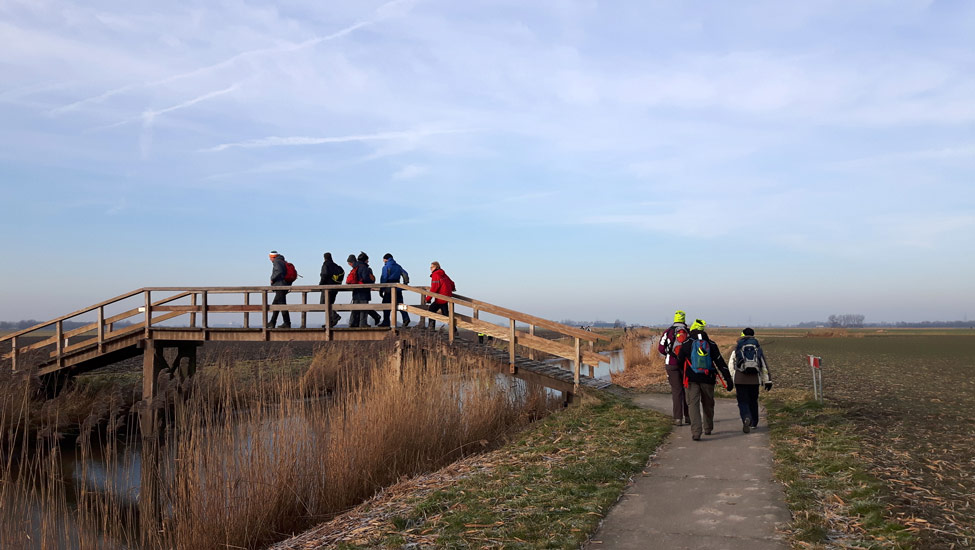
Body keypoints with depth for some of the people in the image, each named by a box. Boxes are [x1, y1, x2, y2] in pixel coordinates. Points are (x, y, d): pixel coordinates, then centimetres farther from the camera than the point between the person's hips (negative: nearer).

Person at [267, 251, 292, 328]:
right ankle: (272, 323, 17)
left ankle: (287, 323, -9)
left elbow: (279, 271, -25)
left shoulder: (277, 262, -7)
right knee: (275, 304, 14)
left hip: (280, 287, -10)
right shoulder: (284, 262, 21)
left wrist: (272, 279, -13)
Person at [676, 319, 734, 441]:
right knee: (708, 404, 20)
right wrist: (728, 378, 2)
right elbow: (720, 362, 0)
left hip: (692, 379, -2)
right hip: (708, 379, 2)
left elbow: (679, 360, 10)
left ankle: (696, 432, -16)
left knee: (693, 404, -3)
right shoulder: (711, 344, 2)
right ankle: (708, 428, 34)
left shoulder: (686, 344, -2)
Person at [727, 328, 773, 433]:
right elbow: (764, 366, 12)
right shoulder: (758, 348, 11)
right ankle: (754, 423, 28)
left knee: (743, 402, -1)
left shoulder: (737, 348, 5)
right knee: (753, 401, 18)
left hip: (740, 379, -2)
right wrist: (767, 381, 16)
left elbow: (731, 364, 1)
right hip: (754, 379, 2)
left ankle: (746, 419, -27)